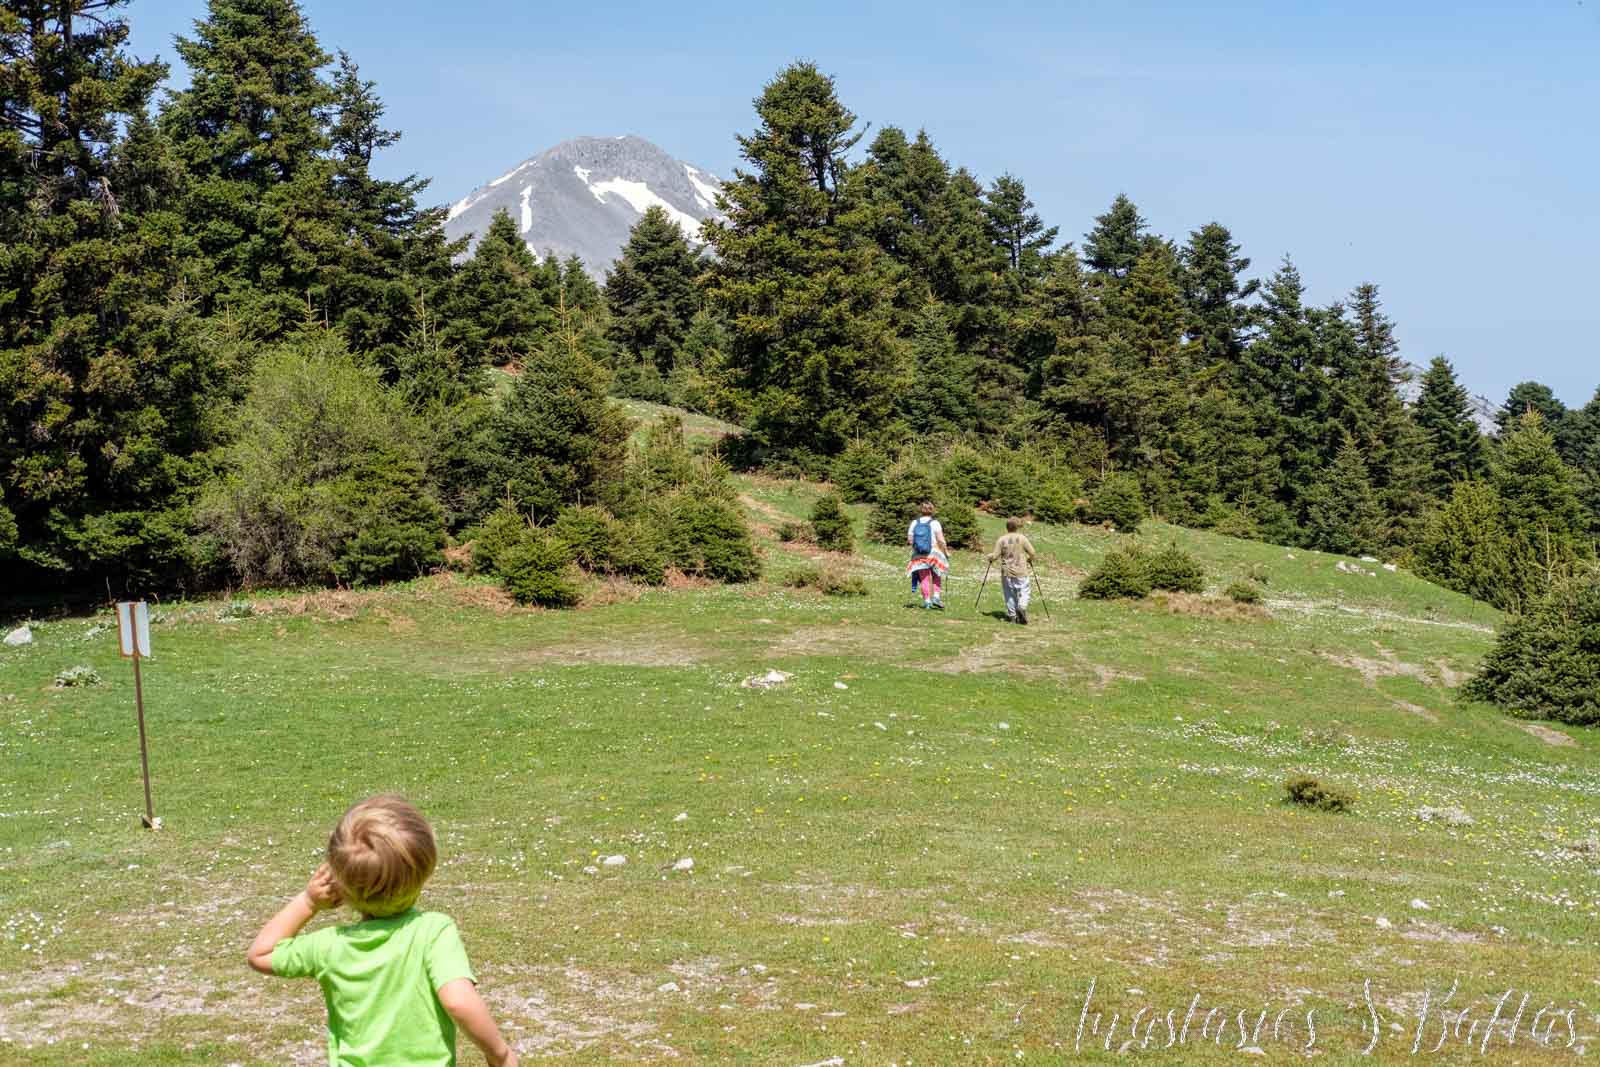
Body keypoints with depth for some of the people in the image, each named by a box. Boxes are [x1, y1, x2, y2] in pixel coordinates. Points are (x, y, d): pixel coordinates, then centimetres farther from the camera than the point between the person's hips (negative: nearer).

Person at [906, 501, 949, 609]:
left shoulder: (914, 523, 0)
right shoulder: (934, 523, -9)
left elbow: (910, 540, 1)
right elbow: (941, 541, -10)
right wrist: (946, 552, 2)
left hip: (918, 555, 2)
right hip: (933, 554, -2)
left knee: (924, 579, 8)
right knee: (936, 576, 15)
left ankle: (927, 601, 7)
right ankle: (936, 597, 2)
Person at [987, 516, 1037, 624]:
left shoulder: (1001, 540, -3)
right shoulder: (1022, 538, -4)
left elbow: (995, 556, -5)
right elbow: (1032, 552, -3)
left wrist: (990, 557, 18)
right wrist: (1030, 560, 19)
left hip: (1006, 572, 1)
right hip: (1020, 572, -1)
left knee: (1009, 593, 10)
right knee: (1023, 591, 5)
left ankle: (1012, 615, 11)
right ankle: (1022, 607, -21)